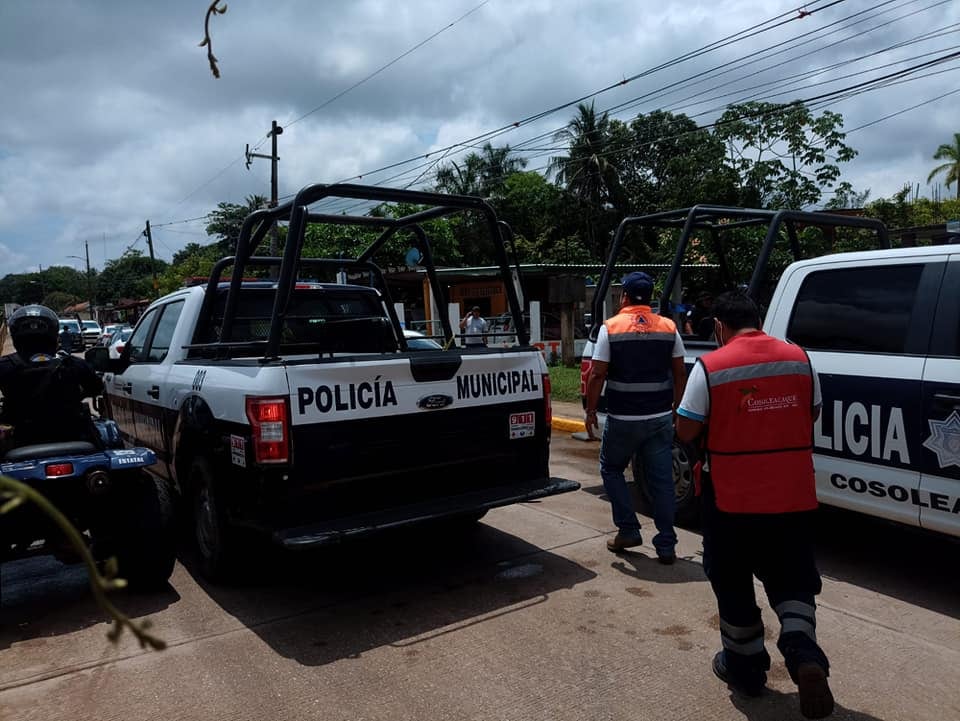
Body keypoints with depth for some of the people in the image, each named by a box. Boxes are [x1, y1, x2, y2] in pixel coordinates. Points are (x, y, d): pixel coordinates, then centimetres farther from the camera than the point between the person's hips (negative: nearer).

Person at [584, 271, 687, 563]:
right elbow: (680, 374, 7)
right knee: (661, 479, 9)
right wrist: (676, 408, 17)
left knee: (611, 469, 18)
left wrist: (590, 410, 1)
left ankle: (628, 531, 15)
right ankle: (666, 545, 13)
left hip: (623, 419, -3)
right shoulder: (669, 327, 4)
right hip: (660, 417, 3)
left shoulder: (611, 327, -7)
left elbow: (597, 375, -9)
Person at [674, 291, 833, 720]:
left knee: (734, 586, 15)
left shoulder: (710, 368, -14)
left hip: (733, 498, -3)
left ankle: (744, 666, 29)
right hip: (793, 495, 4)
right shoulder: (799, 359, 0)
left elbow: (686, 432, -11)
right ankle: (803, 651, -3)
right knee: (790, 580, 18)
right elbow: (812, 415, 12)